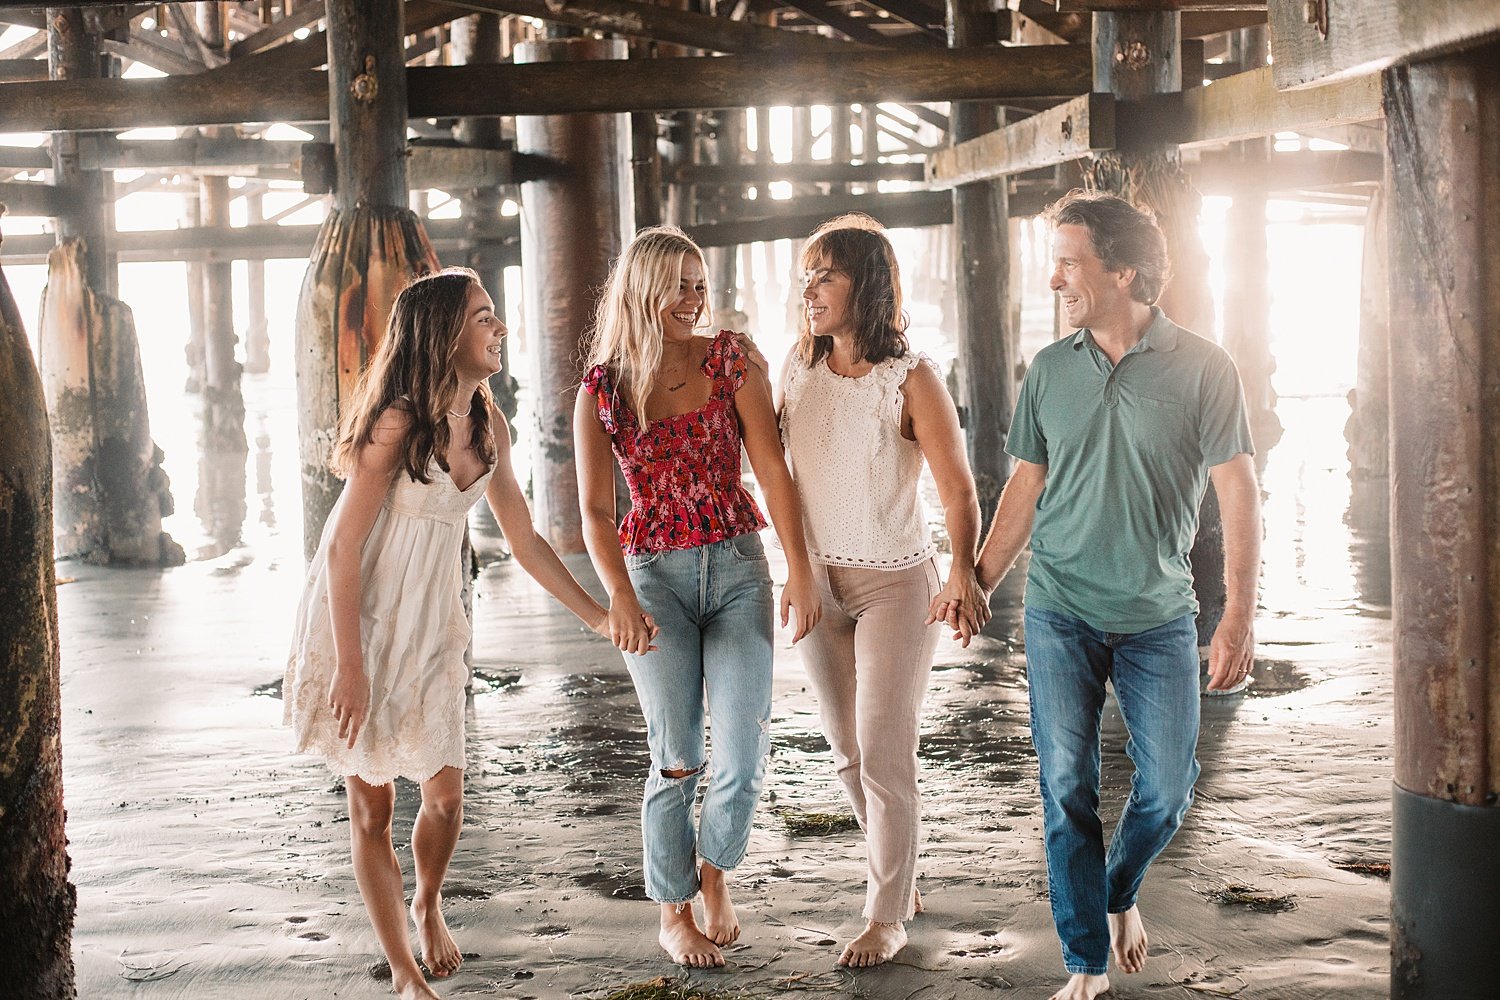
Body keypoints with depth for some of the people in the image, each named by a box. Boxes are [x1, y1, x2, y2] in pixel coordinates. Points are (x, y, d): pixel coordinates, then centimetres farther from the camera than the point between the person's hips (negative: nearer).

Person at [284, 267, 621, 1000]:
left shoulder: (488, 426, 2)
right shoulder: (399, 422, -18)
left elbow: (524, 542, 10)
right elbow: (343, 547, -17)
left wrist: (599, 617, 7)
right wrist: (349, 666, -19)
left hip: (429, 624, 5)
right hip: (359, 620, -5)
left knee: (445, 794, 2)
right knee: (372, 806, 3)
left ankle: (427, 904, 33)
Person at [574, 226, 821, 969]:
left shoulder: (729, 362, 0)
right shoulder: (602, 390, -2)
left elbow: (772, 469, -4)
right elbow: (595, 511, -6)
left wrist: (799, 571, -11)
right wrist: (619, 598, -21)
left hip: (737, 570, 1)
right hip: (655, 576, -1)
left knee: (743, 756, -5)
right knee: (677, 758, 2)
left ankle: (715, 872, 25)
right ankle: (674, 914, 22)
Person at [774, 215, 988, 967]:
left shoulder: (911, 379, -14)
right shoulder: (797, 368, 2)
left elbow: (958, 489, -17)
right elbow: (774, 464, 10)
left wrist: (963, 572, -31)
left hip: (895, 583, -5)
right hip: (817, 580, 5)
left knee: (885, 757, -2)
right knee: (847, 752, 14)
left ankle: (887, 917, 13)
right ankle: (901, 874, 35)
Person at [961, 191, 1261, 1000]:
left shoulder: (1200, 369, -5)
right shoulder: (1050, 370, 4)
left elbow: (1238, 493, -5)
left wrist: (1239, 616, -10)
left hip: (1159, 615, -1)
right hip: (1060, 612, 2)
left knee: (1167, 788, 3)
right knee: (1067, 788, 1)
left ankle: (1120, 892, 34)